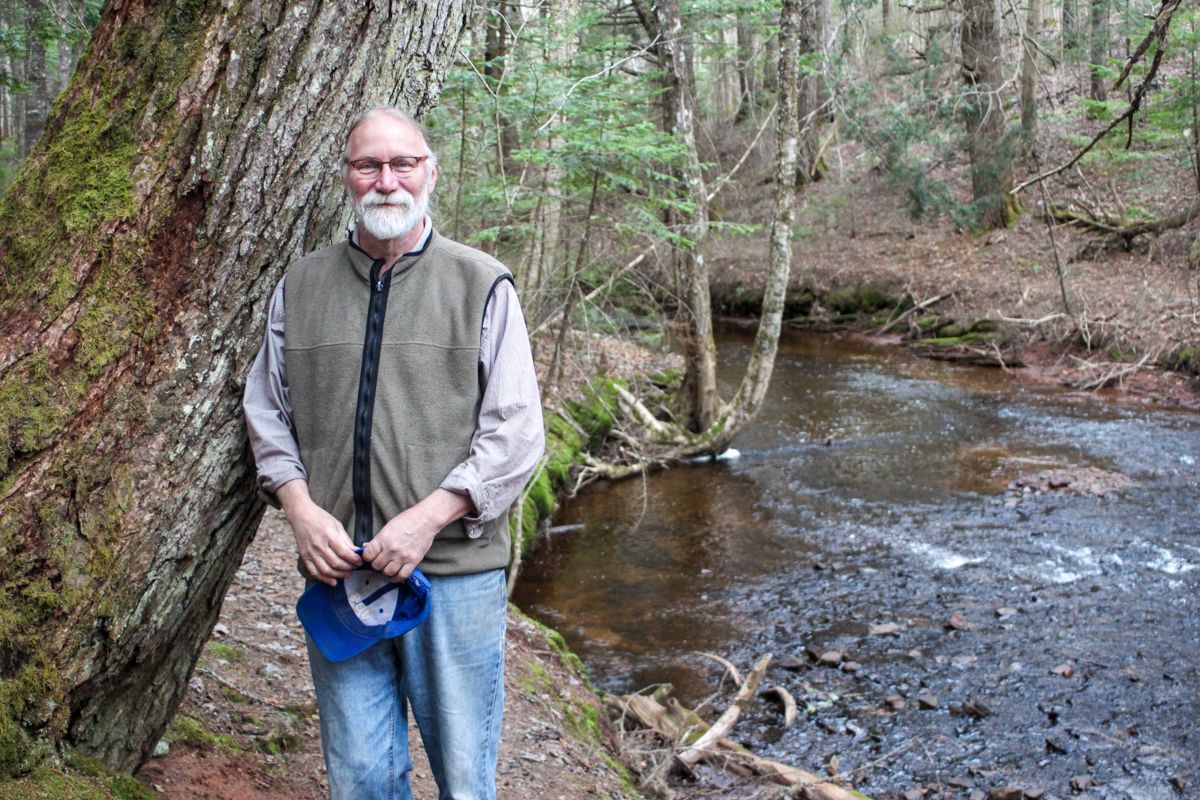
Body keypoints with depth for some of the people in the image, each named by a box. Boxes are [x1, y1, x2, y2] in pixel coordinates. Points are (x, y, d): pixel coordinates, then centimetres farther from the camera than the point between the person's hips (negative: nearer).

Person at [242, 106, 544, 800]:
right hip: (336, 567, 3)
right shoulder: (300, 287, 10)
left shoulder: (483, 285, 0)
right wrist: (301, 509, -3)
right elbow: (268, 412, 14)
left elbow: (516, 432, -5)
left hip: (455, 570, -2)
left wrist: (427, 517, -15)